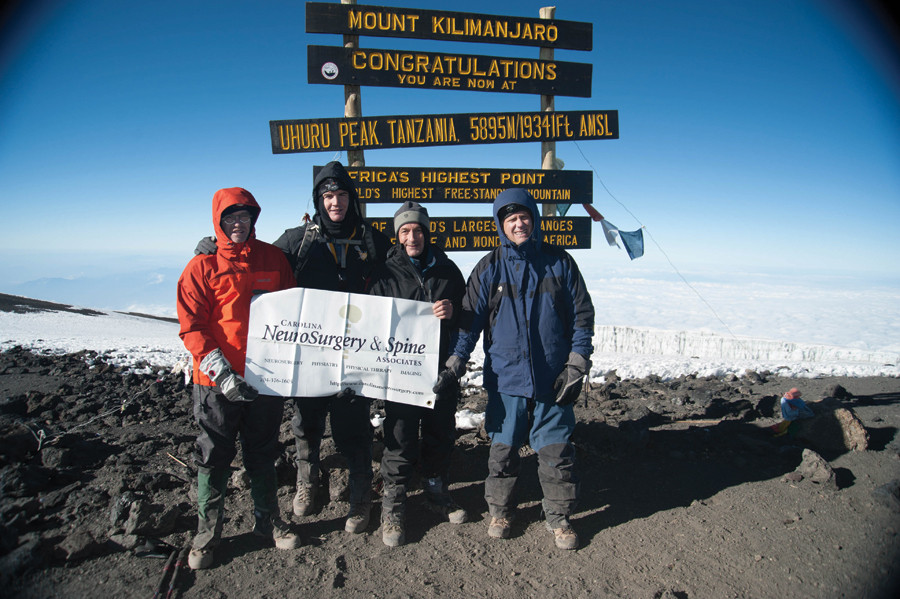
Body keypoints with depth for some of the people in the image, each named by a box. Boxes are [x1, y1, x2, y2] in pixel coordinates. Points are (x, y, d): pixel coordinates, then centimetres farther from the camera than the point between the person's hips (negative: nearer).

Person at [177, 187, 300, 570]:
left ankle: (268, 521, 31)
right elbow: (191, 327, -7)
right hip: (218, 382, -2)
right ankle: (206, 533, 25)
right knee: (214, 459, 8)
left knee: (262, 455, 16)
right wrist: (221, 372, -17)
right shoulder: (203, 266, -3)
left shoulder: (273, 258, 6)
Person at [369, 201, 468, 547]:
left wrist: (453, 312, -9)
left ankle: (437, 493, 34)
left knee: (442, 435, 14)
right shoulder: (385, 273, 2)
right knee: (400, 440, -1)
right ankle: (393, 505, 16)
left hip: (443, 369, 3)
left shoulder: (447, 270, 9)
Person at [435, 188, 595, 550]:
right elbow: (469, 320, 2)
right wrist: (454, 365, -6)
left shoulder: (559, 262, 2)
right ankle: (500, 512, 30)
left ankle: (559, 518, 25)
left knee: (557, 452, 6)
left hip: (553, 379, 0)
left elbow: (582, 314, 5)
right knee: (502, 449, 10)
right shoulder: (489, 268, 1)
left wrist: (577, 365, -2)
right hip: (506, 378, 0)